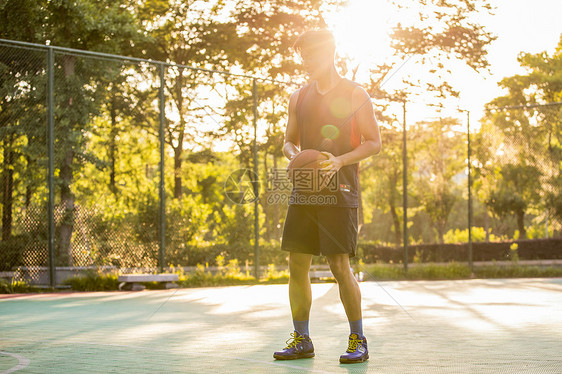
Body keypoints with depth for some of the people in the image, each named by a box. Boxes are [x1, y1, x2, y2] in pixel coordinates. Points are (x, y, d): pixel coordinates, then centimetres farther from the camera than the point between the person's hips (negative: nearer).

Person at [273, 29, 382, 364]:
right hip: (304, 190, 5)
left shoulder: (355, 94, 0)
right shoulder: (299, 97, 14)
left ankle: (358, 341, 1)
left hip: (339, 191, -5)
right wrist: (293, 153, -3)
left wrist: (340, 161, -16)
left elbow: (374, 142, 0)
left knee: (340, 265, -11)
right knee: (297, 265, 3)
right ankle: (302, 340, 15)